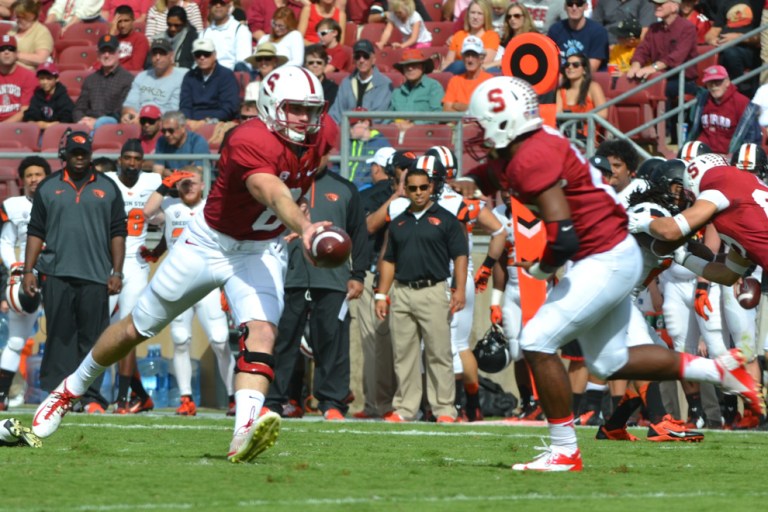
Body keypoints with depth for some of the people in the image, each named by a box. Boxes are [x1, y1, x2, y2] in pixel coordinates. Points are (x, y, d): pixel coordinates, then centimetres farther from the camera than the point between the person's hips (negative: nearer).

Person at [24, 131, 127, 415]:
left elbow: (117, 233, 9)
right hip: (56, 274, 0)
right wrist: (29, 270, 2)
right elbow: (35, 232, 11)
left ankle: (90, 397, 2)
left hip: (96, 275, 0)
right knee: (60, 336, -3)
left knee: (92, 338, -2)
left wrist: (116, 272, 1)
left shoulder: (107, 188, 11)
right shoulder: (48, 188, 12)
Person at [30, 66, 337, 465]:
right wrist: (303, 227, -68)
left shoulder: (322, 135, -10)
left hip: (262, 251, 4)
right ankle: (71, 390, 36)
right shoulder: (250, 142, -32)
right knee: (138, 328, 13)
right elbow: (274, 195, -50)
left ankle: (244, 435, -40)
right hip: (211, 242, -4)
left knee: (261, 332, -24)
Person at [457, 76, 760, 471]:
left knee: (537, 342, -13)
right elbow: (488, 176, 28)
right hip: (612, 259, 10)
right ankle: (719, 369, 29)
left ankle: (565, 451, -4)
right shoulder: (512, 154, 6)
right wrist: (469, 182, 2)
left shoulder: (532, 160, -24)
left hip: (607, 262, -10)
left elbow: (563, 238, -32)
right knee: (609, 363, 20)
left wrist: (541, 269, -11)